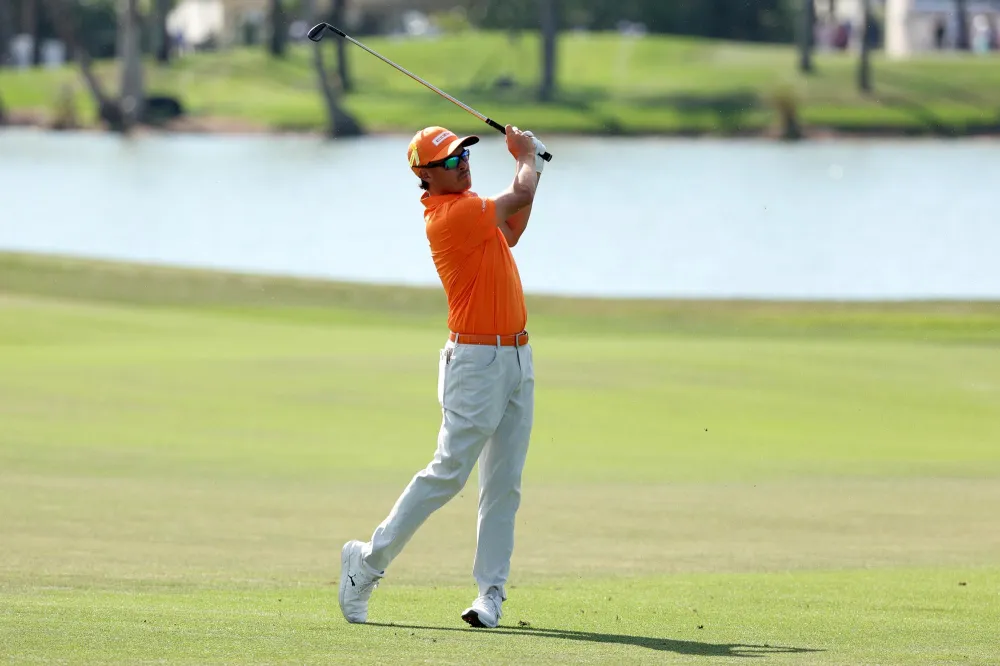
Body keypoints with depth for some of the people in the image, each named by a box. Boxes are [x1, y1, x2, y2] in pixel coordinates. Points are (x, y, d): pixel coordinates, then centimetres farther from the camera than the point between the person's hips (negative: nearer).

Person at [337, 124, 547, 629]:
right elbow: (520, 197, -15)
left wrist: (529, 164, 19)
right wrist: (527, 158, 6)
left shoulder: (469, 205, 13)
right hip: (477, 359, -9)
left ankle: (491, 591, 6)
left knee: (503, 484, 5)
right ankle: (369, 560, 2)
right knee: (448, 473, -9)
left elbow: (510, 230, 28)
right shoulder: (448, 216, -17)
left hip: (516, 357, 9)